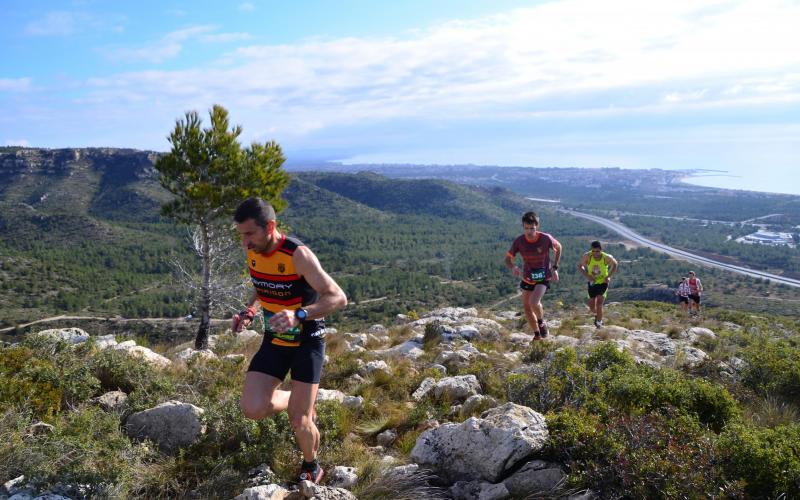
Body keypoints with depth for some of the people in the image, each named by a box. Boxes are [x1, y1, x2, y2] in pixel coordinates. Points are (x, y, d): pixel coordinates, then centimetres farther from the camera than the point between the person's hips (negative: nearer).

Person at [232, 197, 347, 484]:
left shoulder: (298, 255, -26)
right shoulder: (253, 252, -5)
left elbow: (339, 298, -27)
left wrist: (299, 315, -42)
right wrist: (248, 312, -3)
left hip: (307, 341, -5)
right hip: (274, 340, 5)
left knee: (299, 421, -5)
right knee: (252, 409, -10)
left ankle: (311, 467, 27)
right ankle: (298, 401, 22)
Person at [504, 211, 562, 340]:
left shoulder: (546, 238, -21)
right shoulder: (519, 241, -17)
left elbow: (558, 248, 0)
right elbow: (508, 259, -9)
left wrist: (555, 268, -1)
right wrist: (513, 267, -32)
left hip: (543, 277, -3)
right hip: (527, 277, 4)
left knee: (534, 302, -25)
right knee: (527, 308, 9)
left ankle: (541, 322, 8)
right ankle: (537, 335, 30)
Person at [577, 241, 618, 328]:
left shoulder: (606, 257, -22)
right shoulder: (587, 256, -22)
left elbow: (614, 264, -1)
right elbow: (579, 266, -5)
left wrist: (609, 276, -13)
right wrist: (586, 275, -21)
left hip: (603, 282, -2)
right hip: (592, 282, 2)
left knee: (599, 304, -16)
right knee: (592, 307, 8)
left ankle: (599, 322, 4)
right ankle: (597, 315, 42)